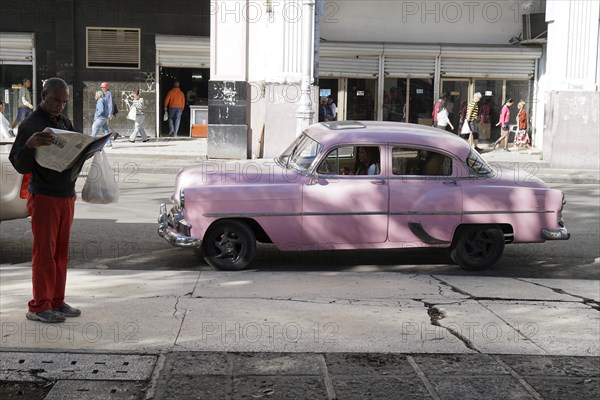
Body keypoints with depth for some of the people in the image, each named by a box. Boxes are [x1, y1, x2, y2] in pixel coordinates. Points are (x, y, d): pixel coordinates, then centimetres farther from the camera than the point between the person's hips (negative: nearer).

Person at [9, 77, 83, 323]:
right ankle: (39, 307, 3)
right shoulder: (30, 126, -9)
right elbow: (19, 165, -13)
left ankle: (57, 302, 18)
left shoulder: (66, 123, 11)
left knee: (61, 252, 10)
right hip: (44, 197, -6)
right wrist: (29, 145, -31)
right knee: (44, 253, -3)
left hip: (67, 196, 6)